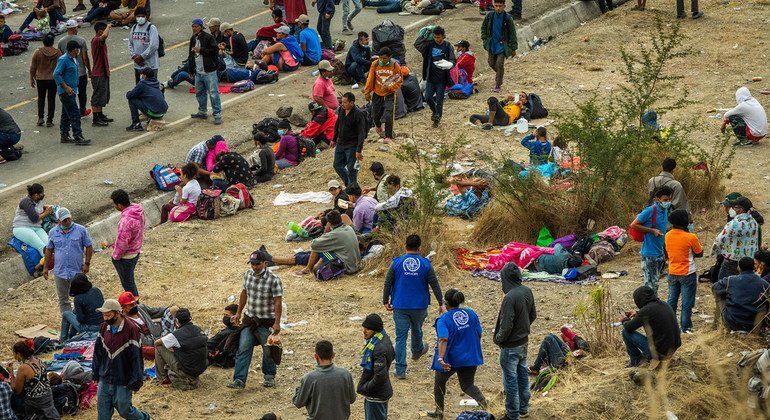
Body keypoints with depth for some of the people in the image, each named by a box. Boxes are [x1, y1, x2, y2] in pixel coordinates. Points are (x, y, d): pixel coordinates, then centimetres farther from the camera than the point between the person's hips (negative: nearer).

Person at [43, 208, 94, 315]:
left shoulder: (81, 230, -3)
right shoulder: (53, 233, 4)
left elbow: (89, 247, 2)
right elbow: (49, 250, 13)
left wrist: (87, 264, -6)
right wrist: (45, 267, 11)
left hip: (77, 271, -3)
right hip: (60, 272, 3)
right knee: (63, 300, 9)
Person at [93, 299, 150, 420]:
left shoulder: (131, 329, -19)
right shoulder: (104, 327, 0)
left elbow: (136, 356, -16)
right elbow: (98, 352, 11)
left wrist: (136, 382, -13)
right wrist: (95, 373, 12)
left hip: (123, 381, -6)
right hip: (105, 379, 6)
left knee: (124, 409, 5)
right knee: (103, 409, 7)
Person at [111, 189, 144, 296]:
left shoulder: (126, 220, -35)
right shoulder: (139, 210, -6)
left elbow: (122, 243, -28)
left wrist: (116, 255, -9)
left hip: (126, 257, -9)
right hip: (136, 251, 9)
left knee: (128, 284, 9)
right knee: (130, 280, 26)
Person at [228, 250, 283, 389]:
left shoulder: (273, 280, -18)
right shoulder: (248, 274, 0)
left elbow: (277, 302, -18)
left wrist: (277, 323, -22)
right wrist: (238, 313, 17)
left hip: (266, 322, -5)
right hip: (249, 319, 5)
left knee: (268, 351, 6)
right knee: (243, 349, -4)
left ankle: (269, 376, 27)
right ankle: (239, 380, -6)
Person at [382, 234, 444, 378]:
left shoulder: (397, 263, -7)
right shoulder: (425, 264, -6)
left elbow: (387, 283, -4)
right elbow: (435, 284, -3)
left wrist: (386, 301, 9)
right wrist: (441, 303, 5)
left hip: (400, 306, -1)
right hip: (419, 306, 1)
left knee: (401, 337, 1)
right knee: (417, 331, 27)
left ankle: (400, 370, -2)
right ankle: (417, 352, 55)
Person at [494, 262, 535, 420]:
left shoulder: (510, 297, -28)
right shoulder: (527, 292, -4)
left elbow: (506, 325, -26)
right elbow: (533, 315, 8)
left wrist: (498, 339, -8)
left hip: (511, 346, -8)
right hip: (524, 342, 8)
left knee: (510, 379, 5)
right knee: (522, 374, 21)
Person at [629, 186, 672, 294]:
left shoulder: (665, 211, 8)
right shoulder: (650, 211, -17)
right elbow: (634, 225, -16)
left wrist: (665, 252, 23)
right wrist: (652, 230, -18)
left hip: (660, 253, 8)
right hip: (649, 254, -8)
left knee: (655, 282, 17)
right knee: (651, 285, -5)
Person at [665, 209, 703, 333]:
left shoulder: (668, 236, -3)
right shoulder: (690, 237, -19)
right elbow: (700, 253, -6)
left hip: (672, 273, 5)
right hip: (687, 274, -5)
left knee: (671, 300, 16)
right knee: (687, 302, 5)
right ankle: (685, 327, 10)